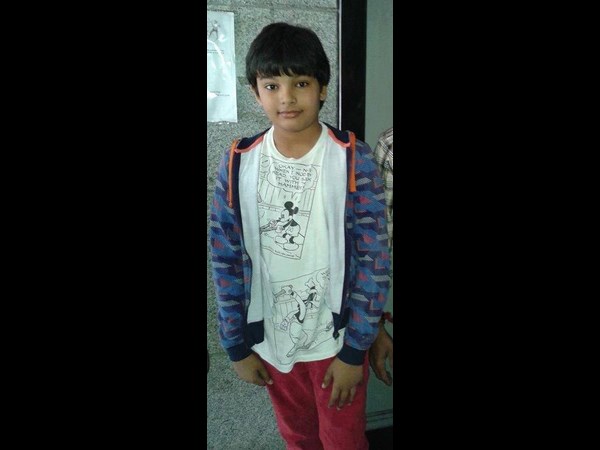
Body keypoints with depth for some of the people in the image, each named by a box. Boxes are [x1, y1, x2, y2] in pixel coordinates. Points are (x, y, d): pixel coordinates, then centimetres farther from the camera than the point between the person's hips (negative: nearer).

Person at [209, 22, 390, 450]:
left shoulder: (353, 159, -15)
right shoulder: (237, 164, -8)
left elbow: (374, 259, -12)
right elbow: (226, 261, -2)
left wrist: (354, 350, -11)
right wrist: (237, 346, 1)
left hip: (337, 338, -2)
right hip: (270, 340, 3)